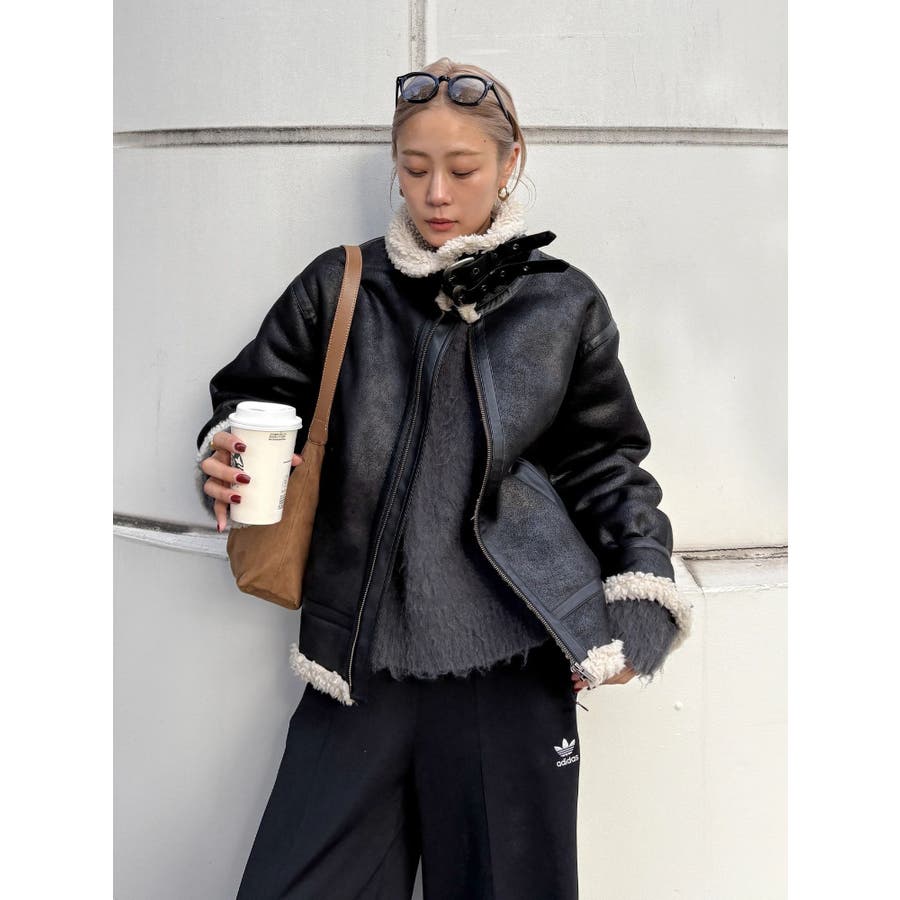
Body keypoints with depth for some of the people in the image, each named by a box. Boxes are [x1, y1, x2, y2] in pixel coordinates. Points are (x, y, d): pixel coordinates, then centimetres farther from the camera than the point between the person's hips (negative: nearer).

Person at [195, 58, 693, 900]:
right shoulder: (341, 286, 7)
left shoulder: (564, 304, 6)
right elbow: (250, 397, 13)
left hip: (512, 659, 0)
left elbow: (605, 460, 11)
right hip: (360, 656, 1)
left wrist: (642, 593, 0)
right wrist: (226, 458, -10)